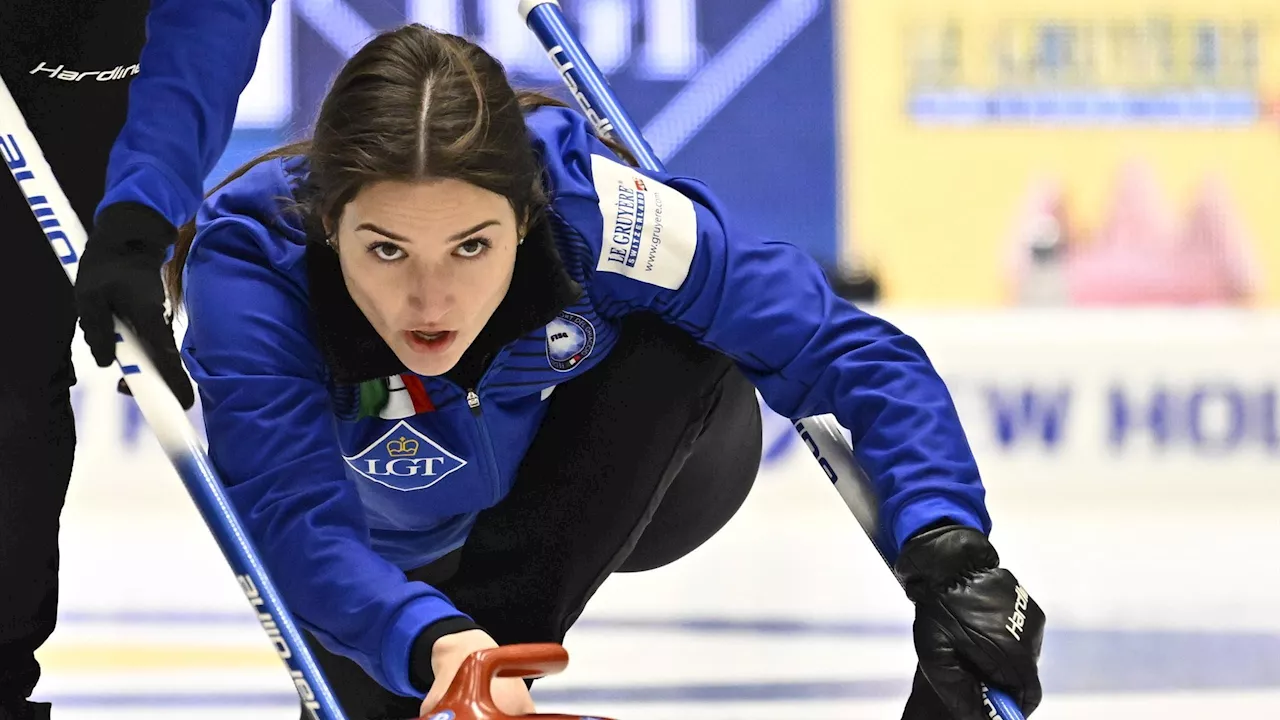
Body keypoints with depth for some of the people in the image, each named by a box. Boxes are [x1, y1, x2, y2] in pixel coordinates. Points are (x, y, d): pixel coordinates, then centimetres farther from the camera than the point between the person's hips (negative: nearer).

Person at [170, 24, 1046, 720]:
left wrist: (947, 553, -50)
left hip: (618, 487, -2)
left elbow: (853, 352, -34)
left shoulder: (590, 209, -38)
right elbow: (292, 513, -48)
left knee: (673, 351, -30)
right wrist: (433, 640, -68)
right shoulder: (250, 258, -38)